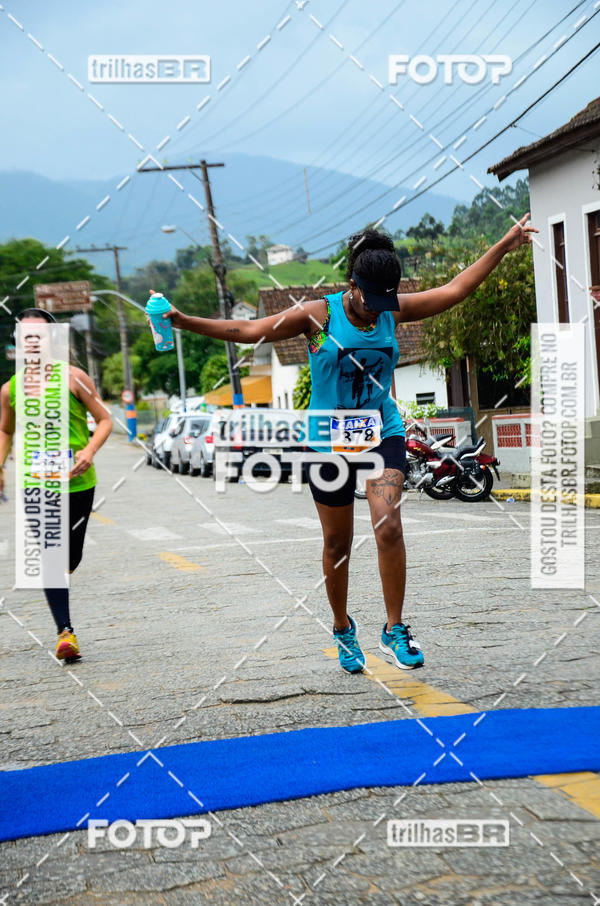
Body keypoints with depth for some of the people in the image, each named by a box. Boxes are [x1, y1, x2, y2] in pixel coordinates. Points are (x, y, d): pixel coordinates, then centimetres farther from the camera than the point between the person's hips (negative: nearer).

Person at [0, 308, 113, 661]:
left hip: (77, 481, -1)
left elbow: (105, 420, 0)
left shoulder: (72, 377, -3)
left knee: (70, 560, 7)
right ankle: (65, 631, -4)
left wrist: (89, 452, -16)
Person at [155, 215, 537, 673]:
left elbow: (456, 289, 5)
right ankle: (343, 629, 29)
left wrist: (506, 244, 4)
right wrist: (186, 321, -16)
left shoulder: (394, 310, 0)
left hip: (382, 433, 2)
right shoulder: (318, 315, -9)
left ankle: (395, 630, -6)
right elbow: (250, 330, -8)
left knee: (389, 524, -18)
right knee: (338, 543, 7)